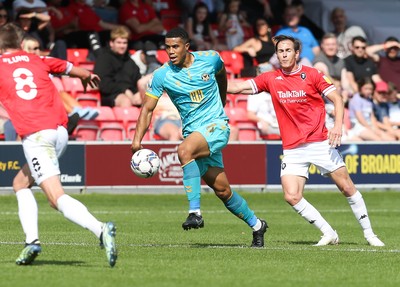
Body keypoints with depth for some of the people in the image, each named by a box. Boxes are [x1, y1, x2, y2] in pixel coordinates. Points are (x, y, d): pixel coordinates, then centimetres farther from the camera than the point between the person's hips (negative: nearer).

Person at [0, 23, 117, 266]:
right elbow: (69, 68, 36)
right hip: (60, 130, 6)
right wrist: (88, 76, 56)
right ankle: (32, 239, 9)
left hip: (35, 135, -6)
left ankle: (100, 229, -38)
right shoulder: (38, 61, 20)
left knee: (57, 198, -15)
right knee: (21, 183, 24)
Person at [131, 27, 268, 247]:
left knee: (184, 150, -34)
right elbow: (147, 108, -1)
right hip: (193, 131, 3)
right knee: (222, 190, 3)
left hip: (216, 125, -3)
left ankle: (195, 212, -35)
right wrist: (137, 139, -14)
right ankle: (256, 225, 24)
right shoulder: (162, 75, -4)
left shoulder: (210, 59, -4)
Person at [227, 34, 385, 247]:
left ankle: (368, 233, 14)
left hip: (320, 143, -2)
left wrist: (338, 125, -15)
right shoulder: (271, 79, 5)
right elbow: (238, 87, 4)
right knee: (292, 197, -14)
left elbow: (336, 98, -1)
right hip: (292, 149, 2)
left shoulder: (311, 75, -1)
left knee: (347, 187, -1)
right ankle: (329, 234, -1)